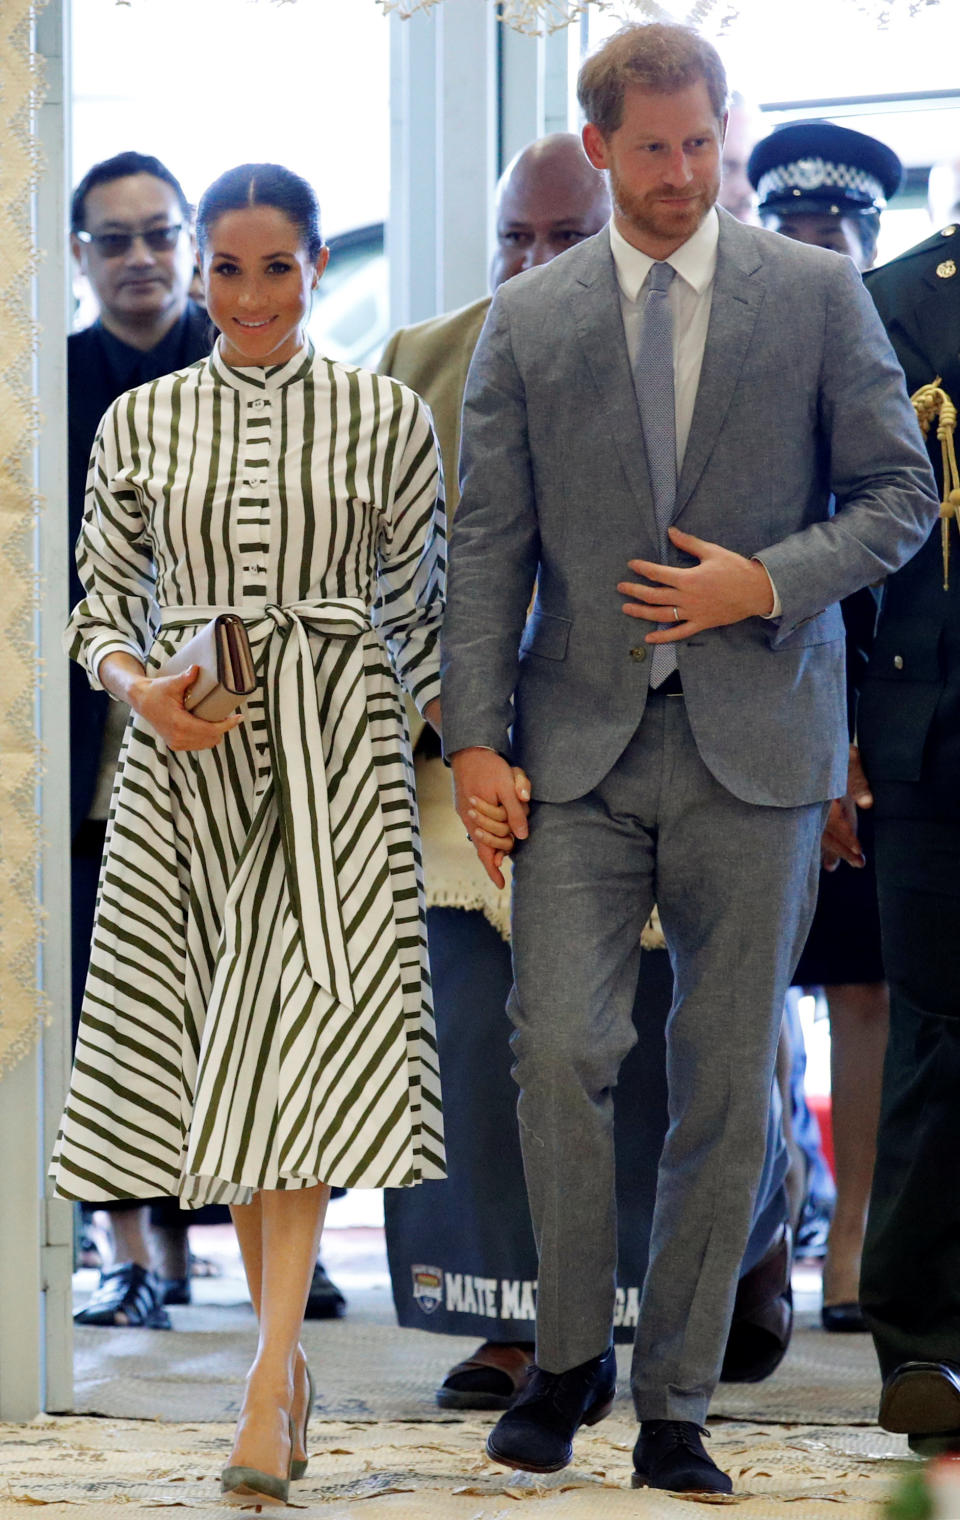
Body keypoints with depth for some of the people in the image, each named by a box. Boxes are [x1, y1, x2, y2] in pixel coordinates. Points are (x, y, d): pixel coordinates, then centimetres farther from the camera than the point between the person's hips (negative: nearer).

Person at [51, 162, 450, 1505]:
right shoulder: (140, 423, 7)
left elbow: (419, 611, 8)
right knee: (223, 1049, 5)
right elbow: (102, 604, 11)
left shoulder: (386, 419, 3)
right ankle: (287, 1349, 19)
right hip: (187, 759, 2)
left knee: (307, 1036, -13)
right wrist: (142, 686, -9)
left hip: (336, 753, -2)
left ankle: (267, 1393, -18)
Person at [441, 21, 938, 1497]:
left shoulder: (818, 293, 6)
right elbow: (488, 543, 7)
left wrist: (769, 584, -9)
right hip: (583, 741, 0)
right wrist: (475, 736, -2)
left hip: (755, 740, 0)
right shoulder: (527, 320, 8)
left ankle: (673, 1406, 11)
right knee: (559, 1047, -13)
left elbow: (899, 491, 7)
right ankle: (570, 1355, 8)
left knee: (728, 1083, 1)